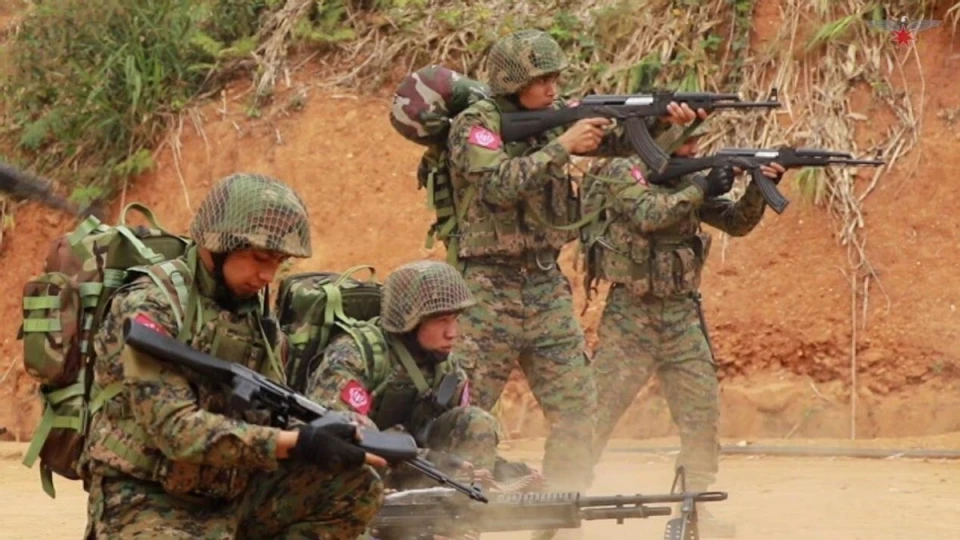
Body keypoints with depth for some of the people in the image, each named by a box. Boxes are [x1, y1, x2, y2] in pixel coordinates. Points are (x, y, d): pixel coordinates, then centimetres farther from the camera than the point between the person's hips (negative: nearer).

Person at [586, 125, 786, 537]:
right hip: (630, 315, -6)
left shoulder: (689, 180, 10)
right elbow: (648, 214, -24)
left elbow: (737, 223, 9)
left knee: (702, 412, 3)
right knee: (597, 414, -4)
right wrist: (702, 190, -21)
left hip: (682, 315, 6)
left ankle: (694, 506, 11)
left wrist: (760, 188, -7)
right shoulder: (622, 171, -7)